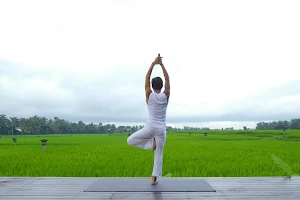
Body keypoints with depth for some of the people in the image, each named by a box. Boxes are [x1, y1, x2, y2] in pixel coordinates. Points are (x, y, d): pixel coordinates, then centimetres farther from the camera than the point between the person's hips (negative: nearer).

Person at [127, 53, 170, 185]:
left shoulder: (149, 95, -1)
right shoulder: (166, 95, 1)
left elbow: (146, 78, 5)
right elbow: (167, 80, 9)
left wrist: (153, 63, 4)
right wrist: (162, 64, 6)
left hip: (150, 127, -2)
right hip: (161, 129, 2)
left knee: (130, 140, 14)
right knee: (158, 154, 10)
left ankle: (151, 142, -1)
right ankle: (154, 179, 9)